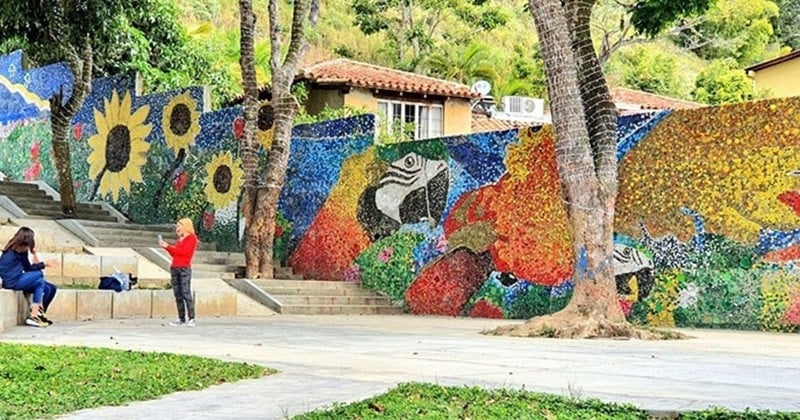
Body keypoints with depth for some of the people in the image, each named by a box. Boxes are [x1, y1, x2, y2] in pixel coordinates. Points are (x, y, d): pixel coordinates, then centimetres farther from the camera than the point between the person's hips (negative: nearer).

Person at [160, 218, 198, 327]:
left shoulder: (191, 238, -1)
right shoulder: (180, 239, 20)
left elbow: (184, 251, -13)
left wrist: (168, 246, -8)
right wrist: (166, 247, 7)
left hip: (184, 268, -7)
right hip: (174, 268, 7)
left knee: (186, 293, -13)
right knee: (177, 295, 2)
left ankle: (191, 319, -14)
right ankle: (181, 319, 3)